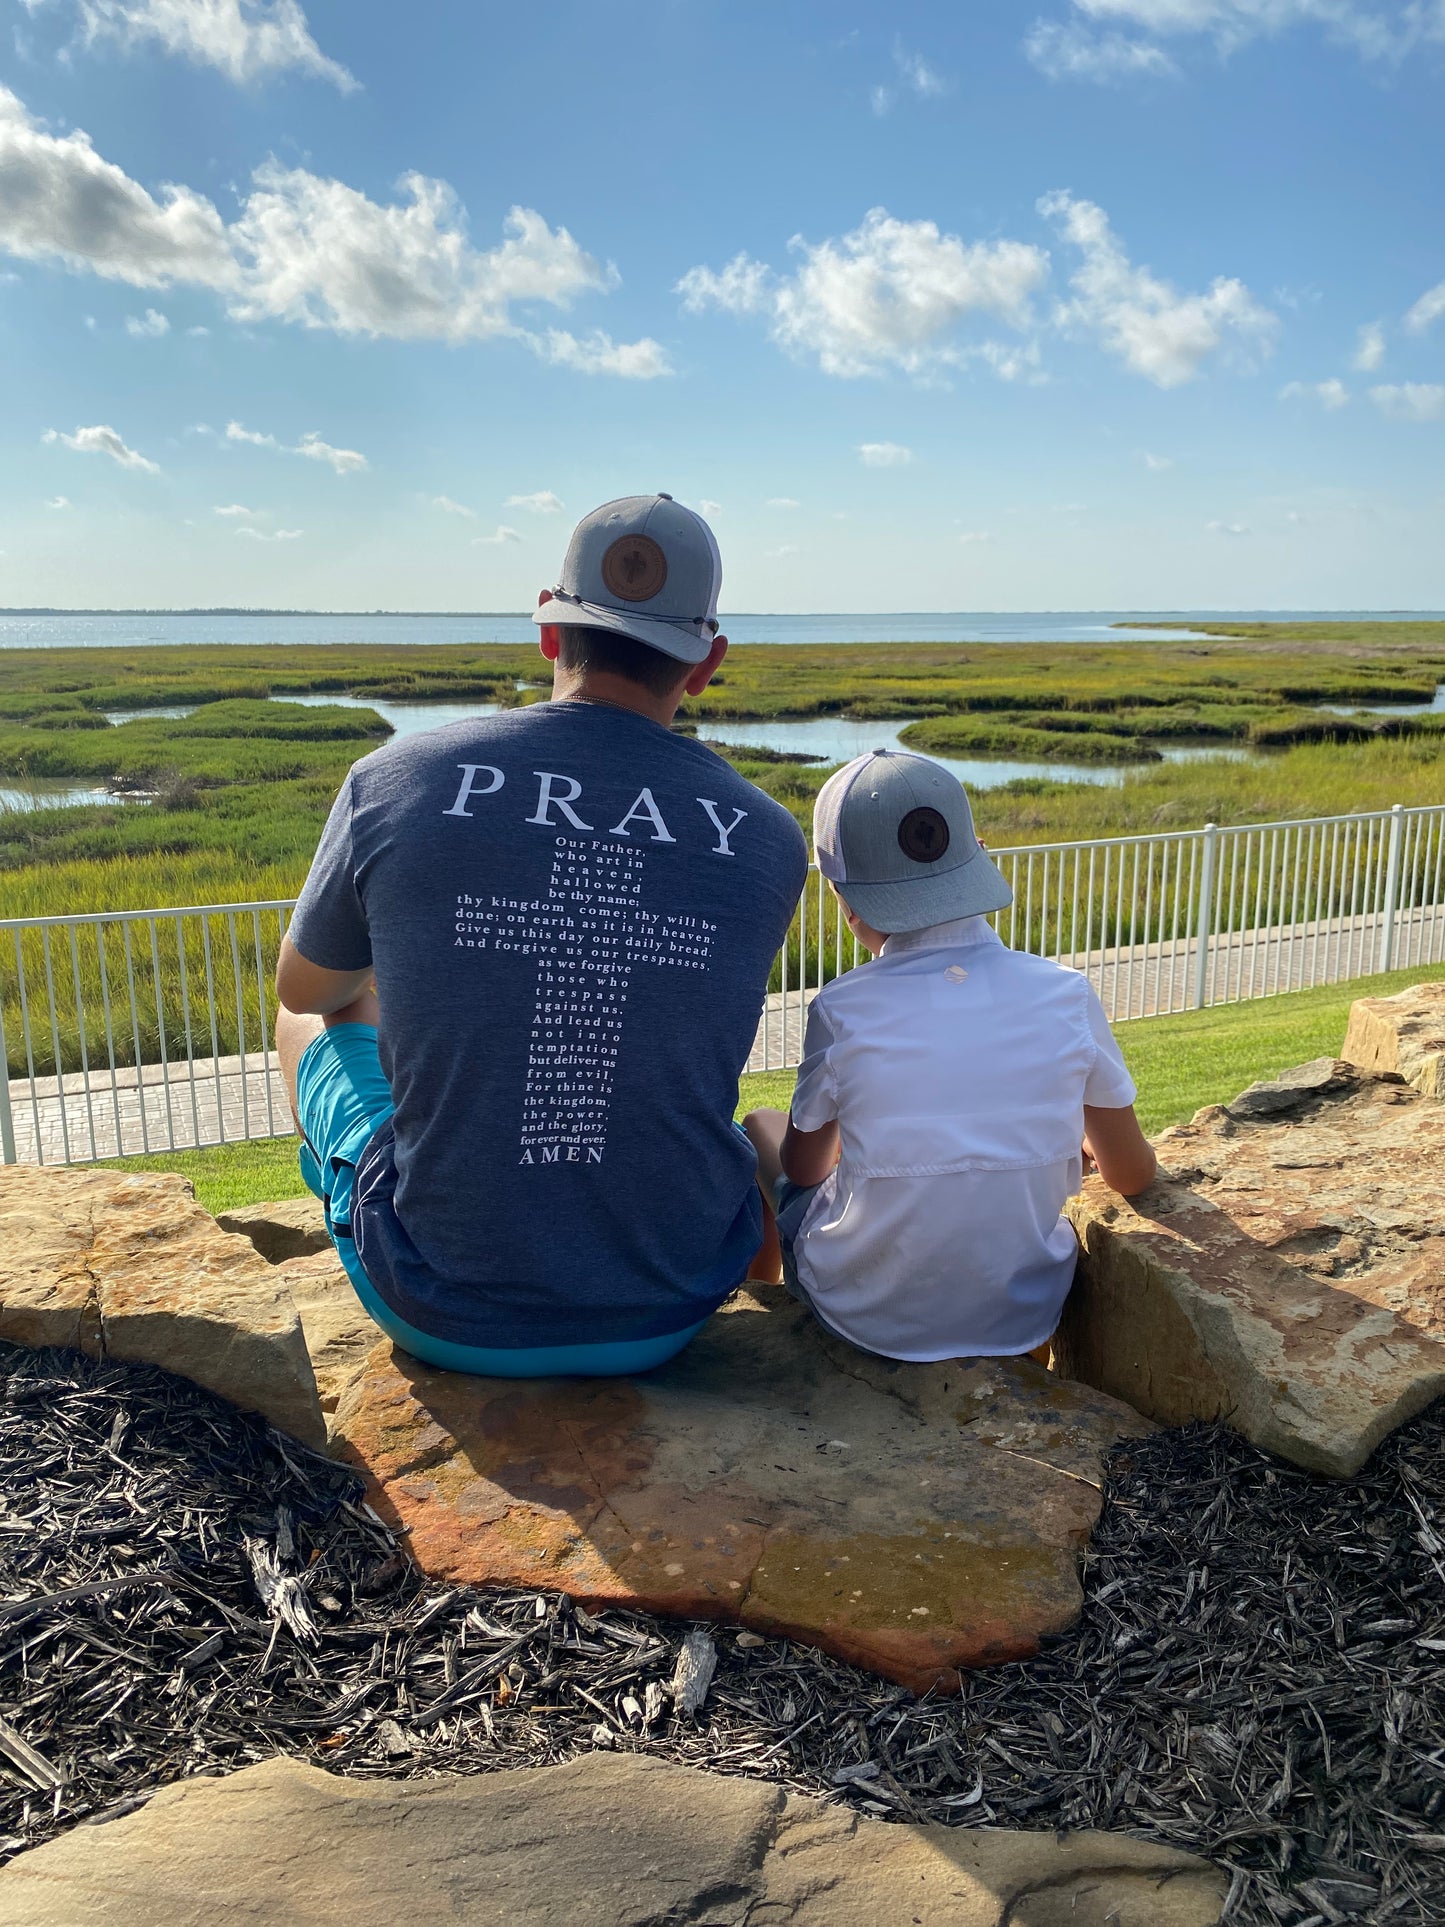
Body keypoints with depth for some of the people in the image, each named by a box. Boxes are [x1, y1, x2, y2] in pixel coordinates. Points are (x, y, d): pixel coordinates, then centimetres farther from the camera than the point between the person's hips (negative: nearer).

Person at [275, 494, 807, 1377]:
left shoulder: (393, 783, -12)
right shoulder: (771, 842, -8)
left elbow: (307, 988, 9)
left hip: (446, 1318, -1)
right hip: (666, 1322, 2)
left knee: (313, 1015, 27)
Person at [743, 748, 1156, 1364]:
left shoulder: (842, 1013, -19)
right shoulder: (1066, 997, -13)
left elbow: (803, 1166, -2)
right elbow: (1133, 1176, -1)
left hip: (868, 1317, -2)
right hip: (1022, 1317, 2)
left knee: (762, 1126, 24)